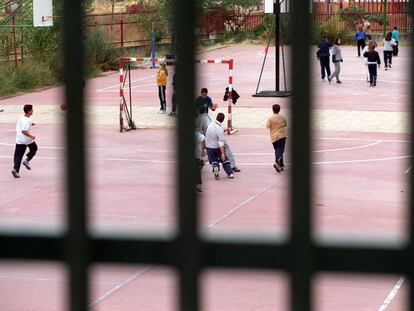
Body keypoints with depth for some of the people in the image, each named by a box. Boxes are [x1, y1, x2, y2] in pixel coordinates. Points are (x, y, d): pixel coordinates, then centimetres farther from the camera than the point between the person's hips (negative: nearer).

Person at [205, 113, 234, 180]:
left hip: (209, 147, 4)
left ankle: (215, 167, -19)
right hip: (217, 147, -4)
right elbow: (221, 143, -28)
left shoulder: (211, 124, -7)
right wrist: (222, 153, -28)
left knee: (213, 161, 13)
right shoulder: (220, 129, -24)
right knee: (224, 160, 14)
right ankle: (230, 173, 12)